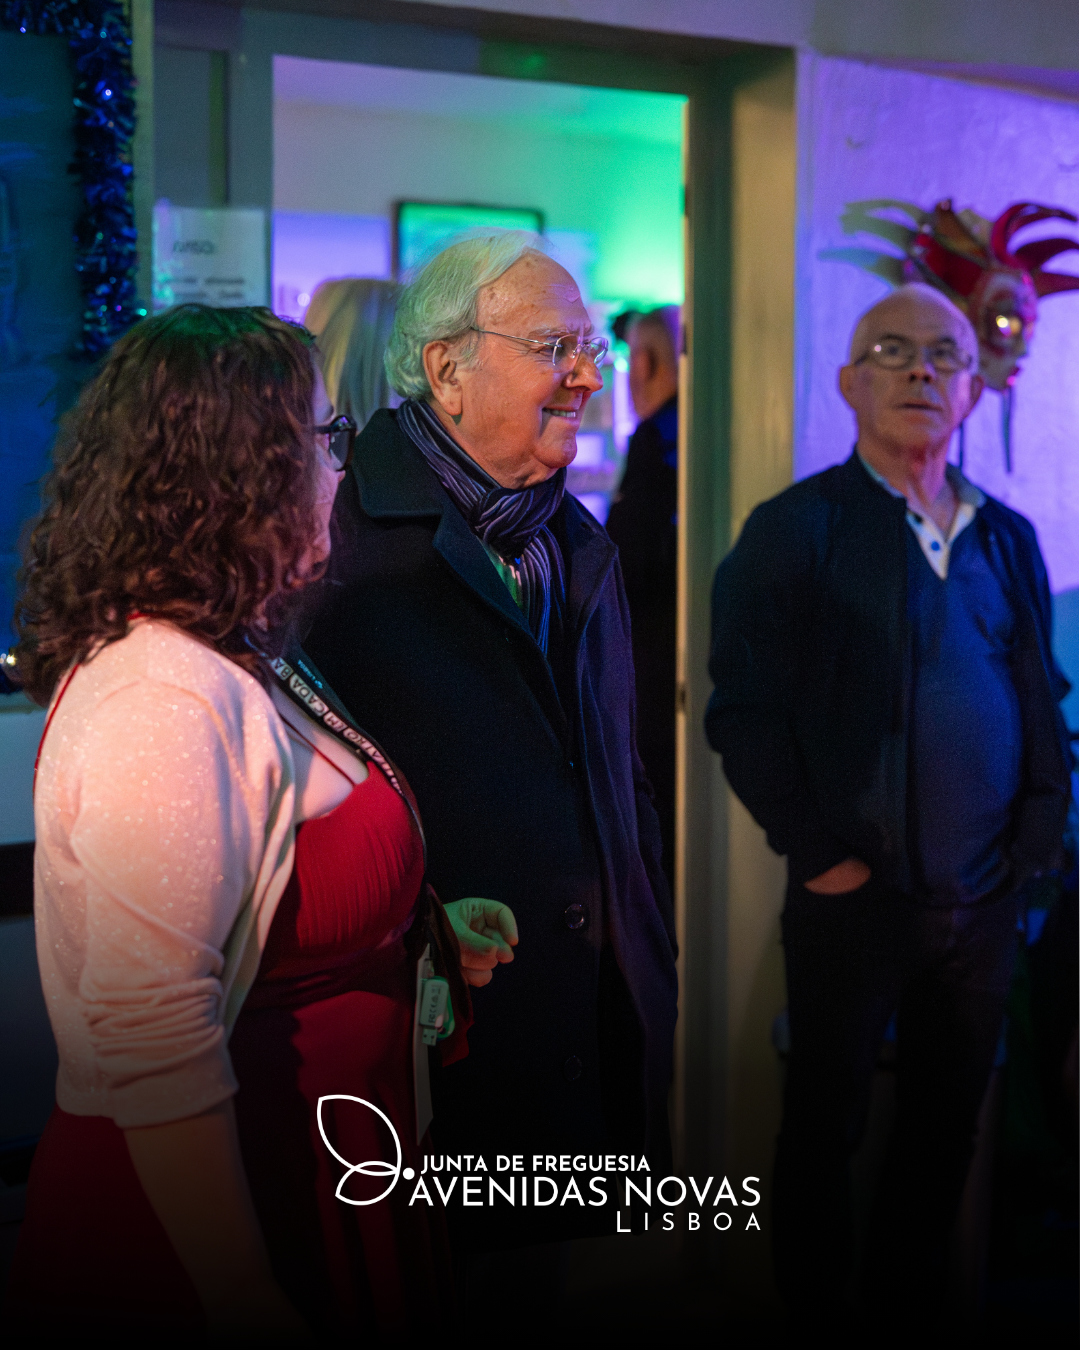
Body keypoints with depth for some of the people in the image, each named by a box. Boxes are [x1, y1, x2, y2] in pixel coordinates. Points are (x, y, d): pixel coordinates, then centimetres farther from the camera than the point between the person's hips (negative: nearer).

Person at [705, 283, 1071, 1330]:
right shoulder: (794, 531, -6)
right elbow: (743, 712, -10)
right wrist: (819, 854, -13)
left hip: (984, 902, 5)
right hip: (855, 902, -4)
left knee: (945, 1134, 16)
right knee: (823, 1132, 9)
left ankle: (911, 1303, 33)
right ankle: (810, 1308, 28)